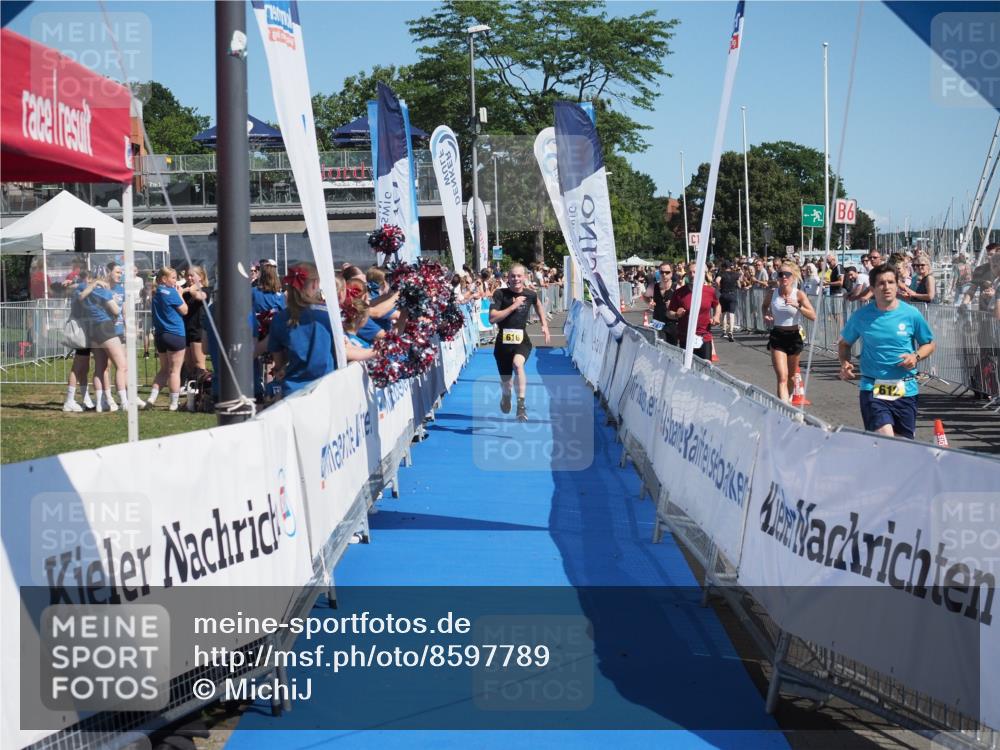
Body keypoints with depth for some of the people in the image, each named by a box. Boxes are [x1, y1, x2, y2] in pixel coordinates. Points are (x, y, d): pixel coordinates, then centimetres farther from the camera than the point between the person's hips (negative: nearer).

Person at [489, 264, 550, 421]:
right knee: (505, 381, 12)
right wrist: (513, 306, -21)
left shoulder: (530, 295, -1)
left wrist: (544, 325, 18)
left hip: (522, 340, 0)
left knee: (518, 363, -34)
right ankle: (506, 396, 50)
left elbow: (538, 304, 24)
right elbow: (492, 319, -18)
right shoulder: (500, 294, -9)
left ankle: (521, 404, -33)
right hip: (503, 341, 0)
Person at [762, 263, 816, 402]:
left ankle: (789, 398, 46)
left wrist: (797, 306, -30)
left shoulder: (799, 294, -9)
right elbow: (765, 305, 20)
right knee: (782, 377, -14)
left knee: (791, 376, 18)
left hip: (794, 336, 0)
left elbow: (813, 316, -17)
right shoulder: (773, 293, -3)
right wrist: (766, 315, -1)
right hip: (777, 336, 0)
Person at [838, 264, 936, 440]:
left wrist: (916, 357, -9)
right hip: (873, 389, -2)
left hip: (906, 390, 2)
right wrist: (845, 363, -4)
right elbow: (844, 344, 16)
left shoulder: (911, 314, 0)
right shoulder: (861, 316, 0)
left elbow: (929, 344, 12)